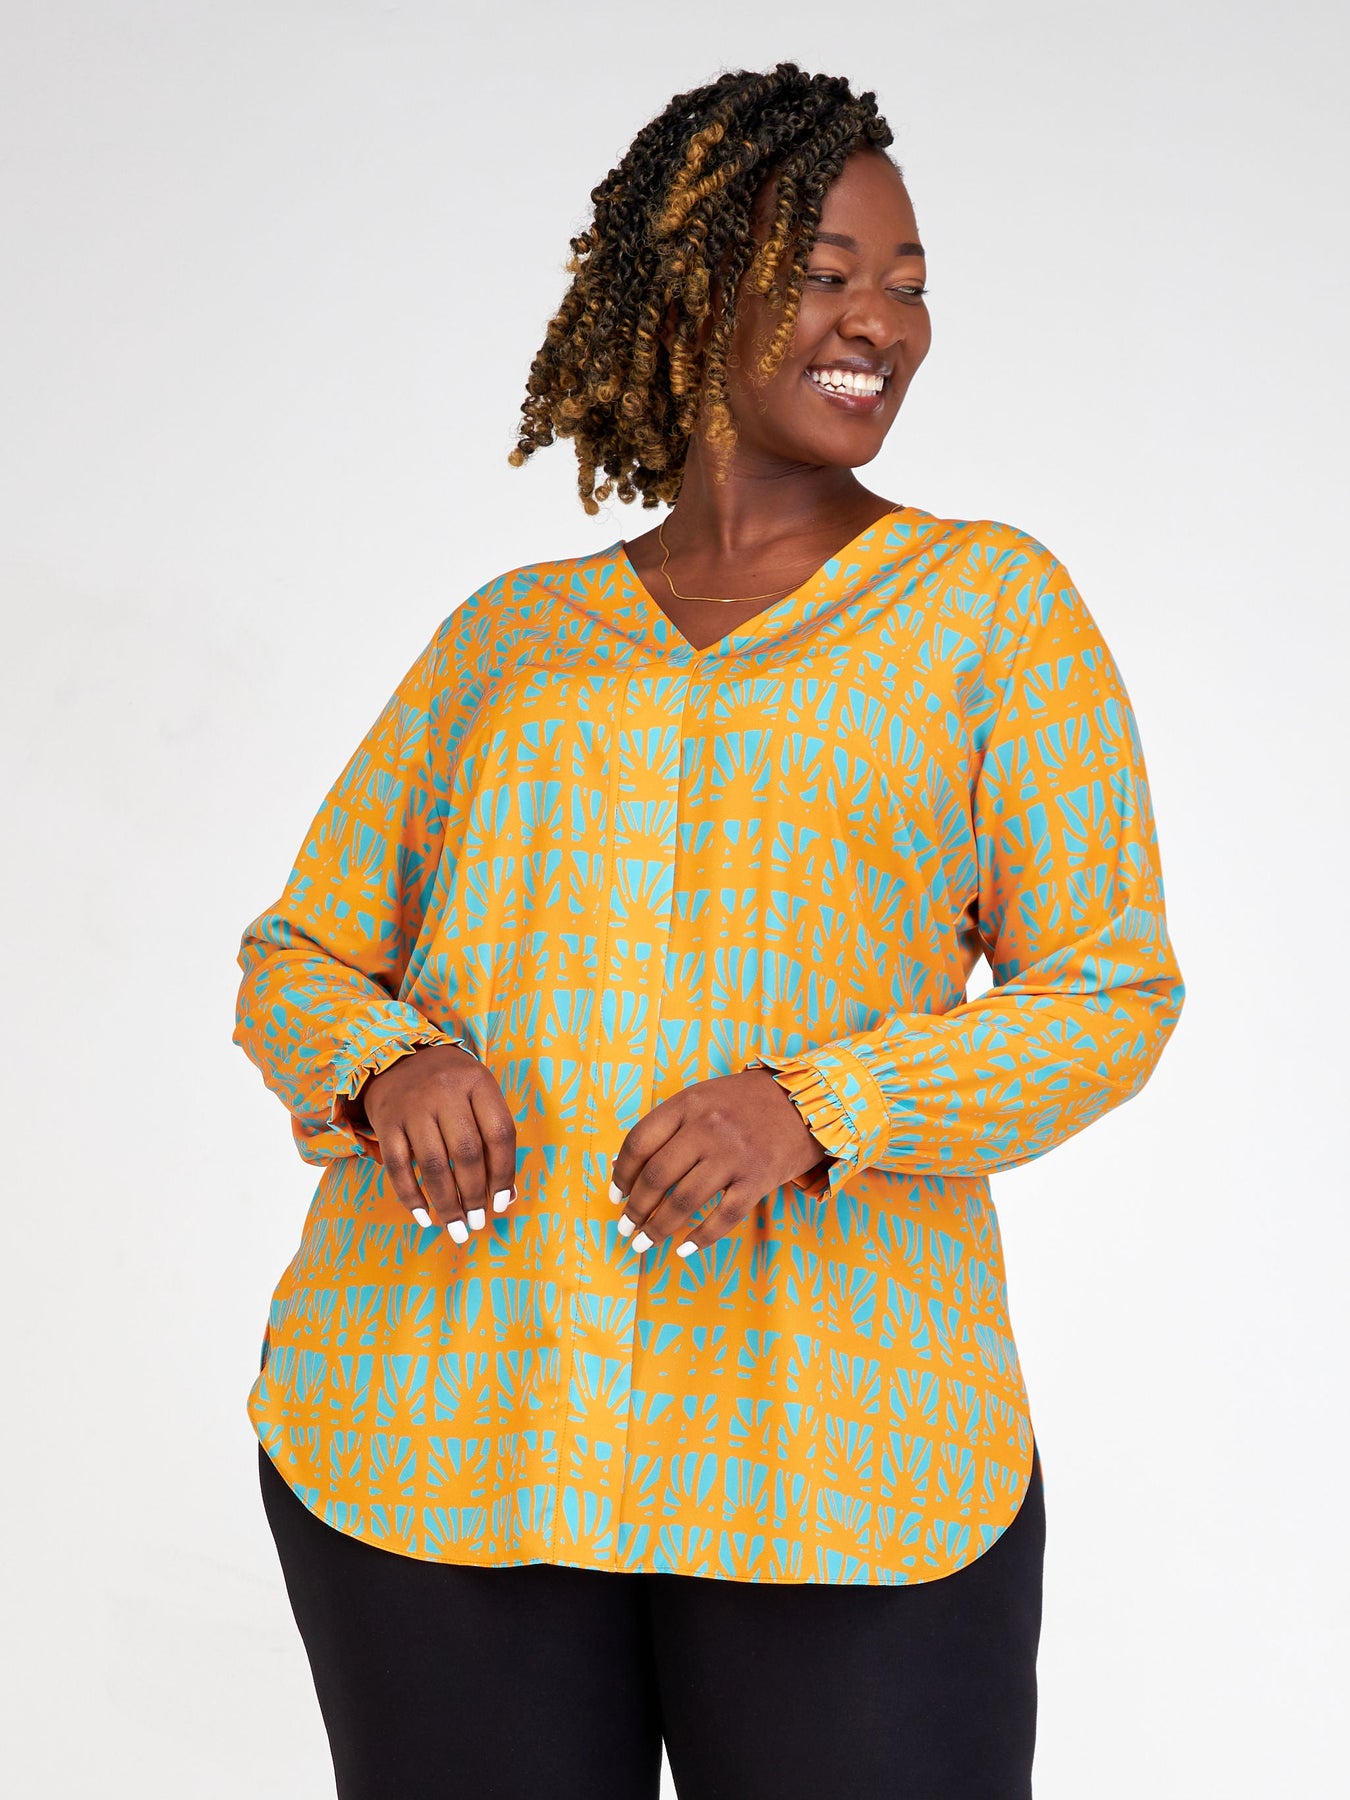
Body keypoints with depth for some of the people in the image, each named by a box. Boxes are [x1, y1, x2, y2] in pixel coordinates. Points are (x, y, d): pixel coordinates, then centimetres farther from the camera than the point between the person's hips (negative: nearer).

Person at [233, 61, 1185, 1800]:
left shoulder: (992, 603, 9)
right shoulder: (508, 634, 16)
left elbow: (1109, 989, 3)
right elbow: (296, 964, 16)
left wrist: (820, 1106, -14)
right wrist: (386, 1062, -8)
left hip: (835, 1449, -2)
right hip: (436, 1421, 2)